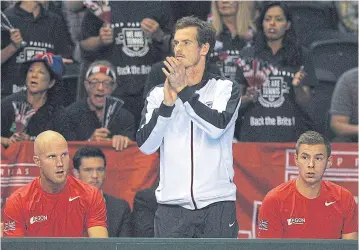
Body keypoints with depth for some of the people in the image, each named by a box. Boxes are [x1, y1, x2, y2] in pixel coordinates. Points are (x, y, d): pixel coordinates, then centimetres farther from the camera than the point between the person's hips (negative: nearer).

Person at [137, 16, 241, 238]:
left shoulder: (226, 88, 5)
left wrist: (184, 91, -15)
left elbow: (217, 126, -14)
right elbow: (145, 145, -2)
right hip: (172, 205, 1)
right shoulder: (158, 94, 10)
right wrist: (167, 104, -14)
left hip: (217, 203, -1)